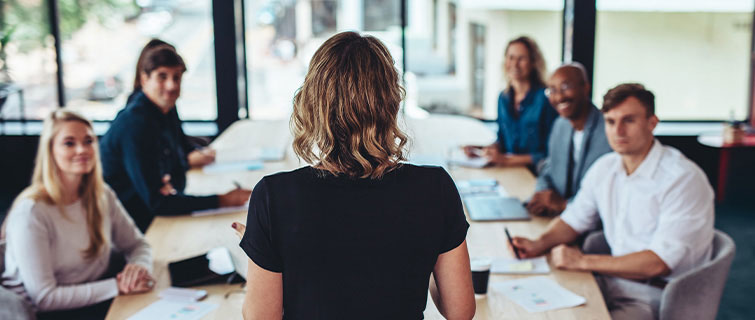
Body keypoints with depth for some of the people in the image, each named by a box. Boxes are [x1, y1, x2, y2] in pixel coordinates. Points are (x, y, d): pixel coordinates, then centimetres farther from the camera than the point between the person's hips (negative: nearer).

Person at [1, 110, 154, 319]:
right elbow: (44, 298, -20)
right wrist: (117, 286, -22)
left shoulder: (102, 195, 2)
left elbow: (136, 244, 12)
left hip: (97, 299, 6)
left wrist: (140, 266, -13)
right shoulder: (30, 213, -19)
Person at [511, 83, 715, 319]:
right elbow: (574, 220, 19)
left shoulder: (683, 179, -17)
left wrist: (583, 261, -19)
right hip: (613, 281, 7)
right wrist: (539, 244, -2)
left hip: (656, 296, -6)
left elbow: (658, 263, -22)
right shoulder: (604, 169, 6)